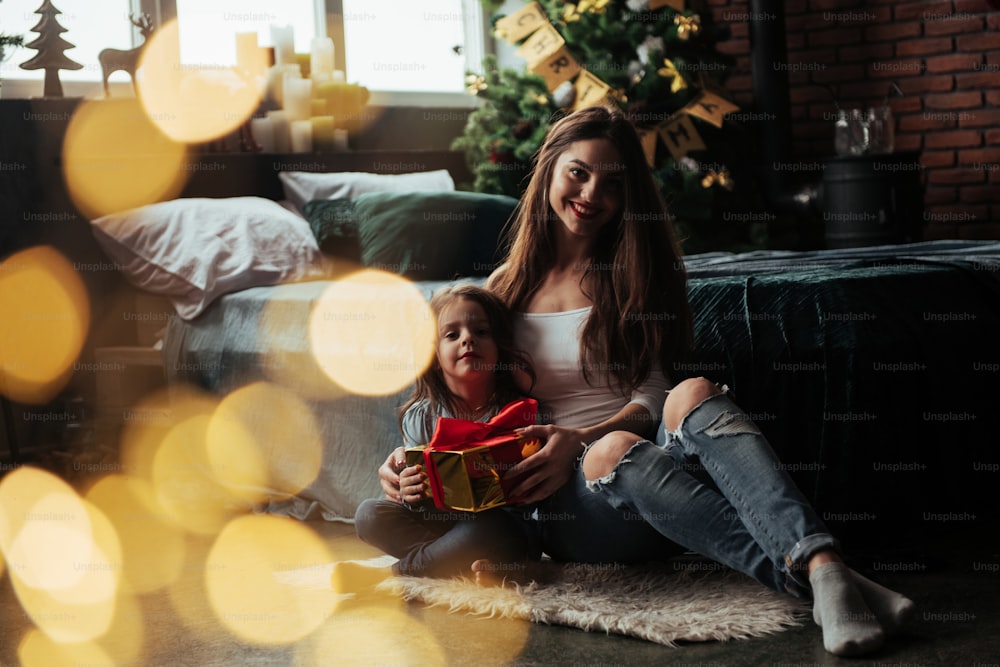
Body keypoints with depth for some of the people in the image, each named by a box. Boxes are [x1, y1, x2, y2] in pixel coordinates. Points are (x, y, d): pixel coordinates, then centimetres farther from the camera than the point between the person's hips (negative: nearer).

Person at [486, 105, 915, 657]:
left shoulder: (635, 271, 15)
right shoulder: (504, 290, 16)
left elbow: (650, 398, 4)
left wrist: (582, 439, -14)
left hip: (660, 462, 1)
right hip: (569, 504, -1)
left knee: (693, 395, -34)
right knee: (619, 450, -38)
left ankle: (822, 563, -58)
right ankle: (810, 575, -55)